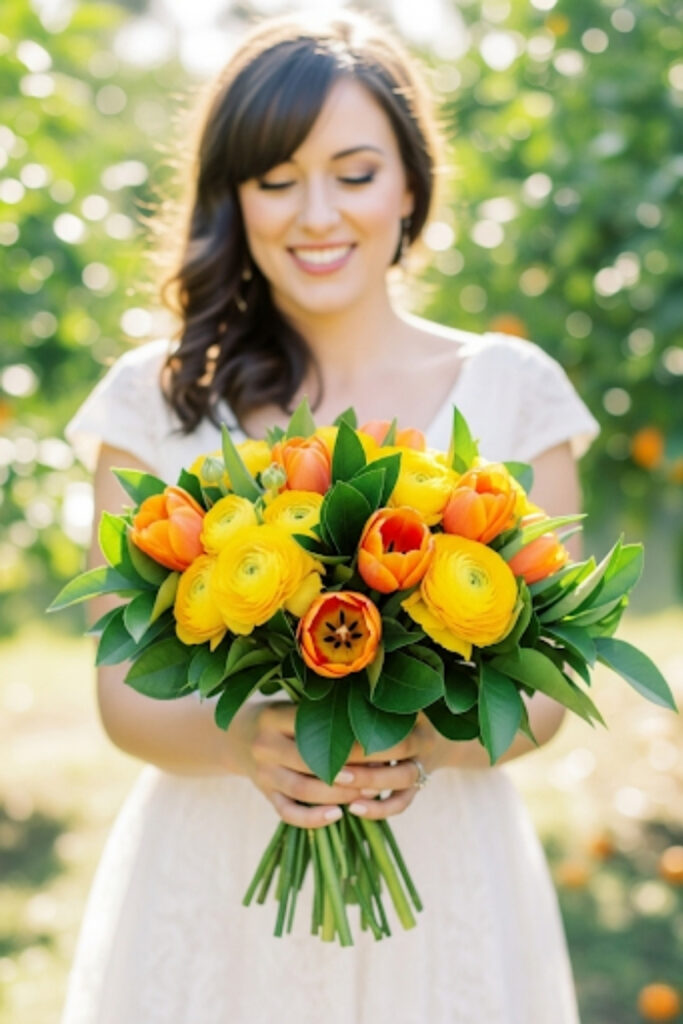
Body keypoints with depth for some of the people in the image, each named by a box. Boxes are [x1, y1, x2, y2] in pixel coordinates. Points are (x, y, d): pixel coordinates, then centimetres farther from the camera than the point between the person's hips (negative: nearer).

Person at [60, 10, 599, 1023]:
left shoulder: (511, 390, -2)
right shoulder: (157, 399, -3)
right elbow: (127, 693, -3)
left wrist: (431, 739, -21)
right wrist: (245, 741, -23)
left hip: (442, 873, 1)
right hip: (212, 877, 0)